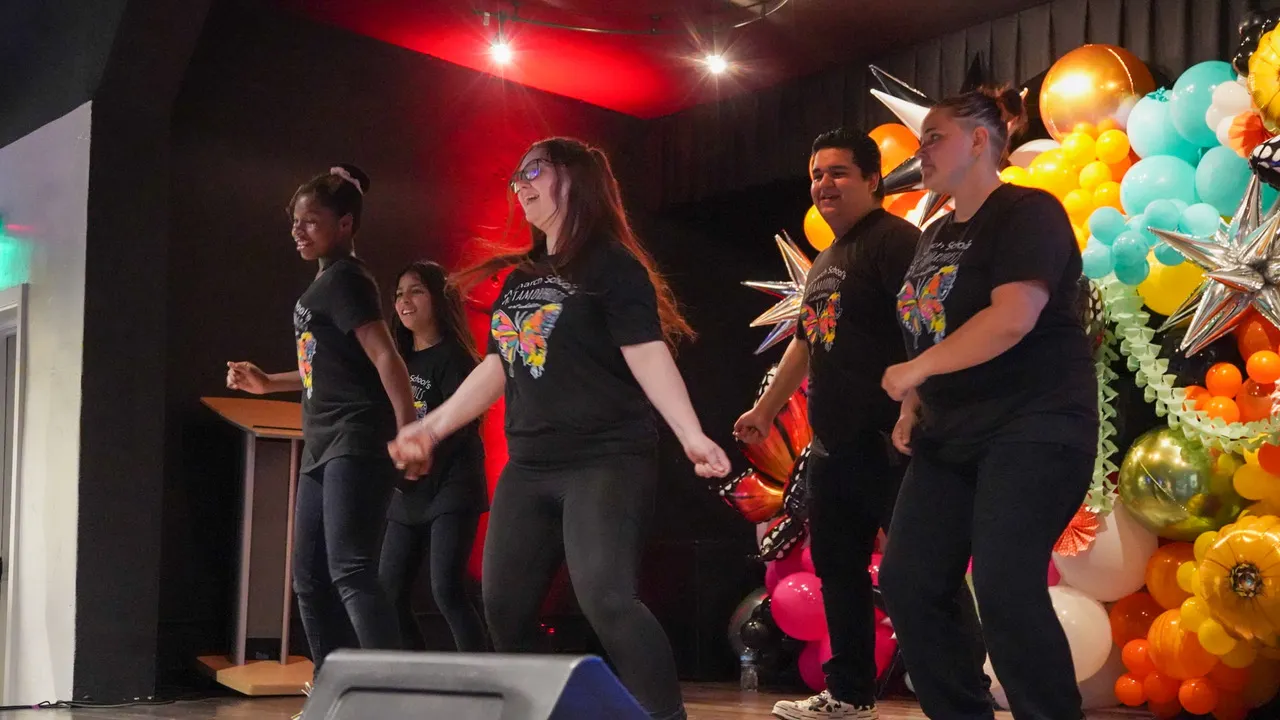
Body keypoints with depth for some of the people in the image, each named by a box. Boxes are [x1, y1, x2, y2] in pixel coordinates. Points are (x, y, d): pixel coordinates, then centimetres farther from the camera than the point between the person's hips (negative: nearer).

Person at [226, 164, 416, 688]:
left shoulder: (345, 280, -10)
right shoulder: (321, 286, 18)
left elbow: (385, 359, -20)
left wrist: (408, 433, -28)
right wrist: (268, 383, 28)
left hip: (356, 446, -10)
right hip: (323, 449, 10)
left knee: (350, 573, -20)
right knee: (311, 581, 11)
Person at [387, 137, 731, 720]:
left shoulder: (612, 266, -5)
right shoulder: (520, 278, 18)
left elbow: (648, 354, -15)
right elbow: (498, 366, 20)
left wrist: (689, 434, -27)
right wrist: (432, 427, 17)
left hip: (606, 462, -8)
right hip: (527, 468, 8)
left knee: (607, 599, -23)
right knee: (504, 608, 8)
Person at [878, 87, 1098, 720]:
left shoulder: (1027, 213, -9)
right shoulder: (937, 235, 18)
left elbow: (1014, 316, -23)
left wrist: (917, 369, -18)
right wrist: (911, 409, 11)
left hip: (1031, 430, -9)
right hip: (949, 438, 9)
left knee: (1005, 589, -19)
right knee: (908, 584, 2)